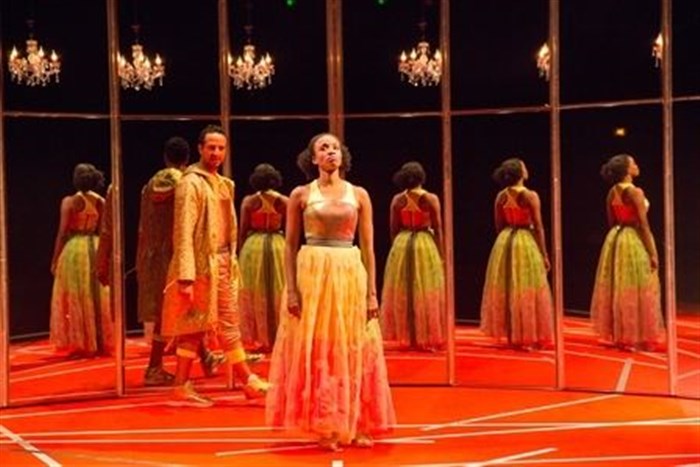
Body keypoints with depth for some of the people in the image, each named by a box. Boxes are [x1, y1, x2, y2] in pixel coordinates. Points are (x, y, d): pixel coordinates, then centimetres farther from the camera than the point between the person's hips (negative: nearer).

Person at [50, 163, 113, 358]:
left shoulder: (69, 201, -8)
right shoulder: (101, 202, 5)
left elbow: (63, 233, -9)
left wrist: (55, 260, -3)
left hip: (74, 250, -4)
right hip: (96, 249, 4)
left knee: (75, 299, 3)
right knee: (98, 298, 10)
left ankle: (80, 345, 3)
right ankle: (100, 344, 12)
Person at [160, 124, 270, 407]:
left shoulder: (224, 184, 14)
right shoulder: (191, 183, -11)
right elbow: (184, 232, -17)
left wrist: (231, 261, 12)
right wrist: (186, 276, -21)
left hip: (224, 263, 8)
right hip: (201, 264, -8)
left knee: (229, 325, 12)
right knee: (193, 327, 0)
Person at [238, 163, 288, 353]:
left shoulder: (249, 201, -4)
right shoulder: (284, 201, -1)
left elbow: (242, 231, -3)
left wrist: (240, 251, 7)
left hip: (253, 246, -1)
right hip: (278, 246, 1)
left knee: (254, 295, 7)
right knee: (277, 293, 9)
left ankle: (254, 339, 9)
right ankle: (277, 337, 12)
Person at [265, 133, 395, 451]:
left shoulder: (359, 195, 7)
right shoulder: (301, 195, 2)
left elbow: (368, 246, 6)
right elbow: (290, 246, 1)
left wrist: (372, 291, 0)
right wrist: (291, 290, -9)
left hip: (351, 275, 2)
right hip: (312, 274, -2)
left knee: (353, 351, 5)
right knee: (315, 350, 0)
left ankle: (354, 425, 16)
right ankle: (325, 427, 10)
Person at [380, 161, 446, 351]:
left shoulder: (397, 199, 1)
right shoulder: (430, 198, -7)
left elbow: (393, 230, 5)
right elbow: (437, 230, -7)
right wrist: (440, 255, 0)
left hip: (401, 246, 3)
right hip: (426, 245, -3)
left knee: (401, 292, 10)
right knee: (427, 293, 4)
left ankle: (405, 337, 14)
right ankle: (426, 338, 5)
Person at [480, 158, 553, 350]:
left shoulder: (500, 196, 4)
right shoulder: (530, 196, -11)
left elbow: (498, 226, 8)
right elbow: (538, 228, -11)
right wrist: (544, 254, -5)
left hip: (504, 243, 5)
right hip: (526, 242, -5)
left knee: (506, 290, 12)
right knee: (528, 290, 2)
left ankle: (513, 336, 17)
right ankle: (529, 337, 5)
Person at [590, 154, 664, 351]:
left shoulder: (612, 193, 6)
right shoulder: (635, 192, -15)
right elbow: (643, 224, -16)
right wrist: (652, 253, -13)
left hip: (615, 239, 8)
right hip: (634, 240, -8)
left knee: (619, 290, 12)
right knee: (637, 291, -1)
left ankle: (620, 335, 18)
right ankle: (639, 337, 3)